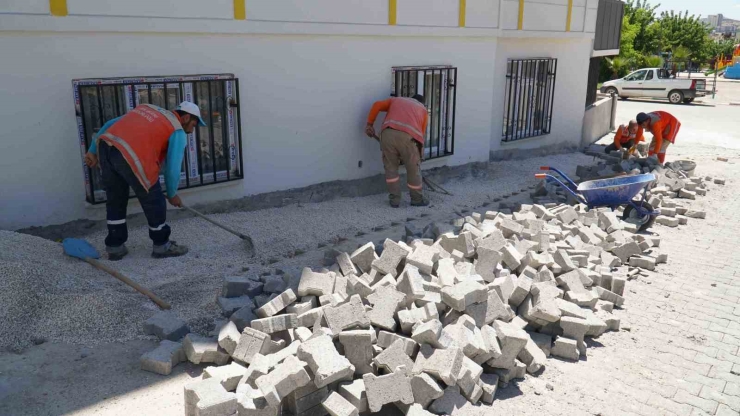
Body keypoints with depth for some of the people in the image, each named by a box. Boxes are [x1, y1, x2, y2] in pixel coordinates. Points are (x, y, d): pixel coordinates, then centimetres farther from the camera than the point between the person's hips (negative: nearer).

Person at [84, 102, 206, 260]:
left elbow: (110, 124, 25)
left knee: (115, 200, 22)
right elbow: (172, 168, 4)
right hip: (131, 157, -7)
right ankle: (162, 246, 25)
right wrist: (172, 194, 20)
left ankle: (115, 246, 31)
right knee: (154, 201, 11)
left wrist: (92, 151, 26)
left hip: (105, 145, 7)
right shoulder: (178, 132, 9)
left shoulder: (147, 108, 30)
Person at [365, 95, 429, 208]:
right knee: (413, 169, 14)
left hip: (388, 133, 2)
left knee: (390, 168, 17)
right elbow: (421, 133, 24)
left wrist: (369, 124, 23)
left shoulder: (396, 100, 34)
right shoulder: (423, 109, 31)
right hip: (408, 136, -1)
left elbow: (377, 105, 18)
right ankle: (417, 200, 27)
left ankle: (394, 200, 20)